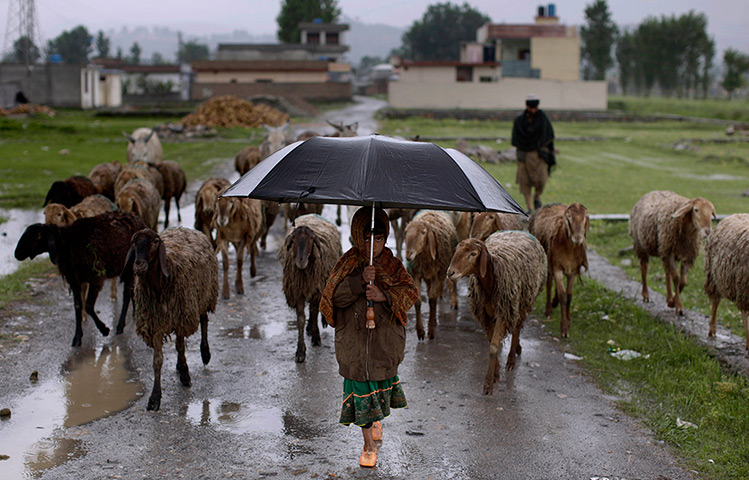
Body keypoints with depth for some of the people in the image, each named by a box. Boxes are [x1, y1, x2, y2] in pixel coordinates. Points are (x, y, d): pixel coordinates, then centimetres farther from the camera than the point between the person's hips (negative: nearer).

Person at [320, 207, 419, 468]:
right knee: (362, 386, 0)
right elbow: (335, 296, -12)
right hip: (354, 338, -2)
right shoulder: (348, 263, -4)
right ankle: (369, 445, 10)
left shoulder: (392, 264, 1)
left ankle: (376, 419, 47)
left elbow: (410, 292, -5)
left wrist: (384, 296, -23)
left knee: (383, 379, 14)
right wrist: (360, 280, -27)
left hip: (386, 337, 2)